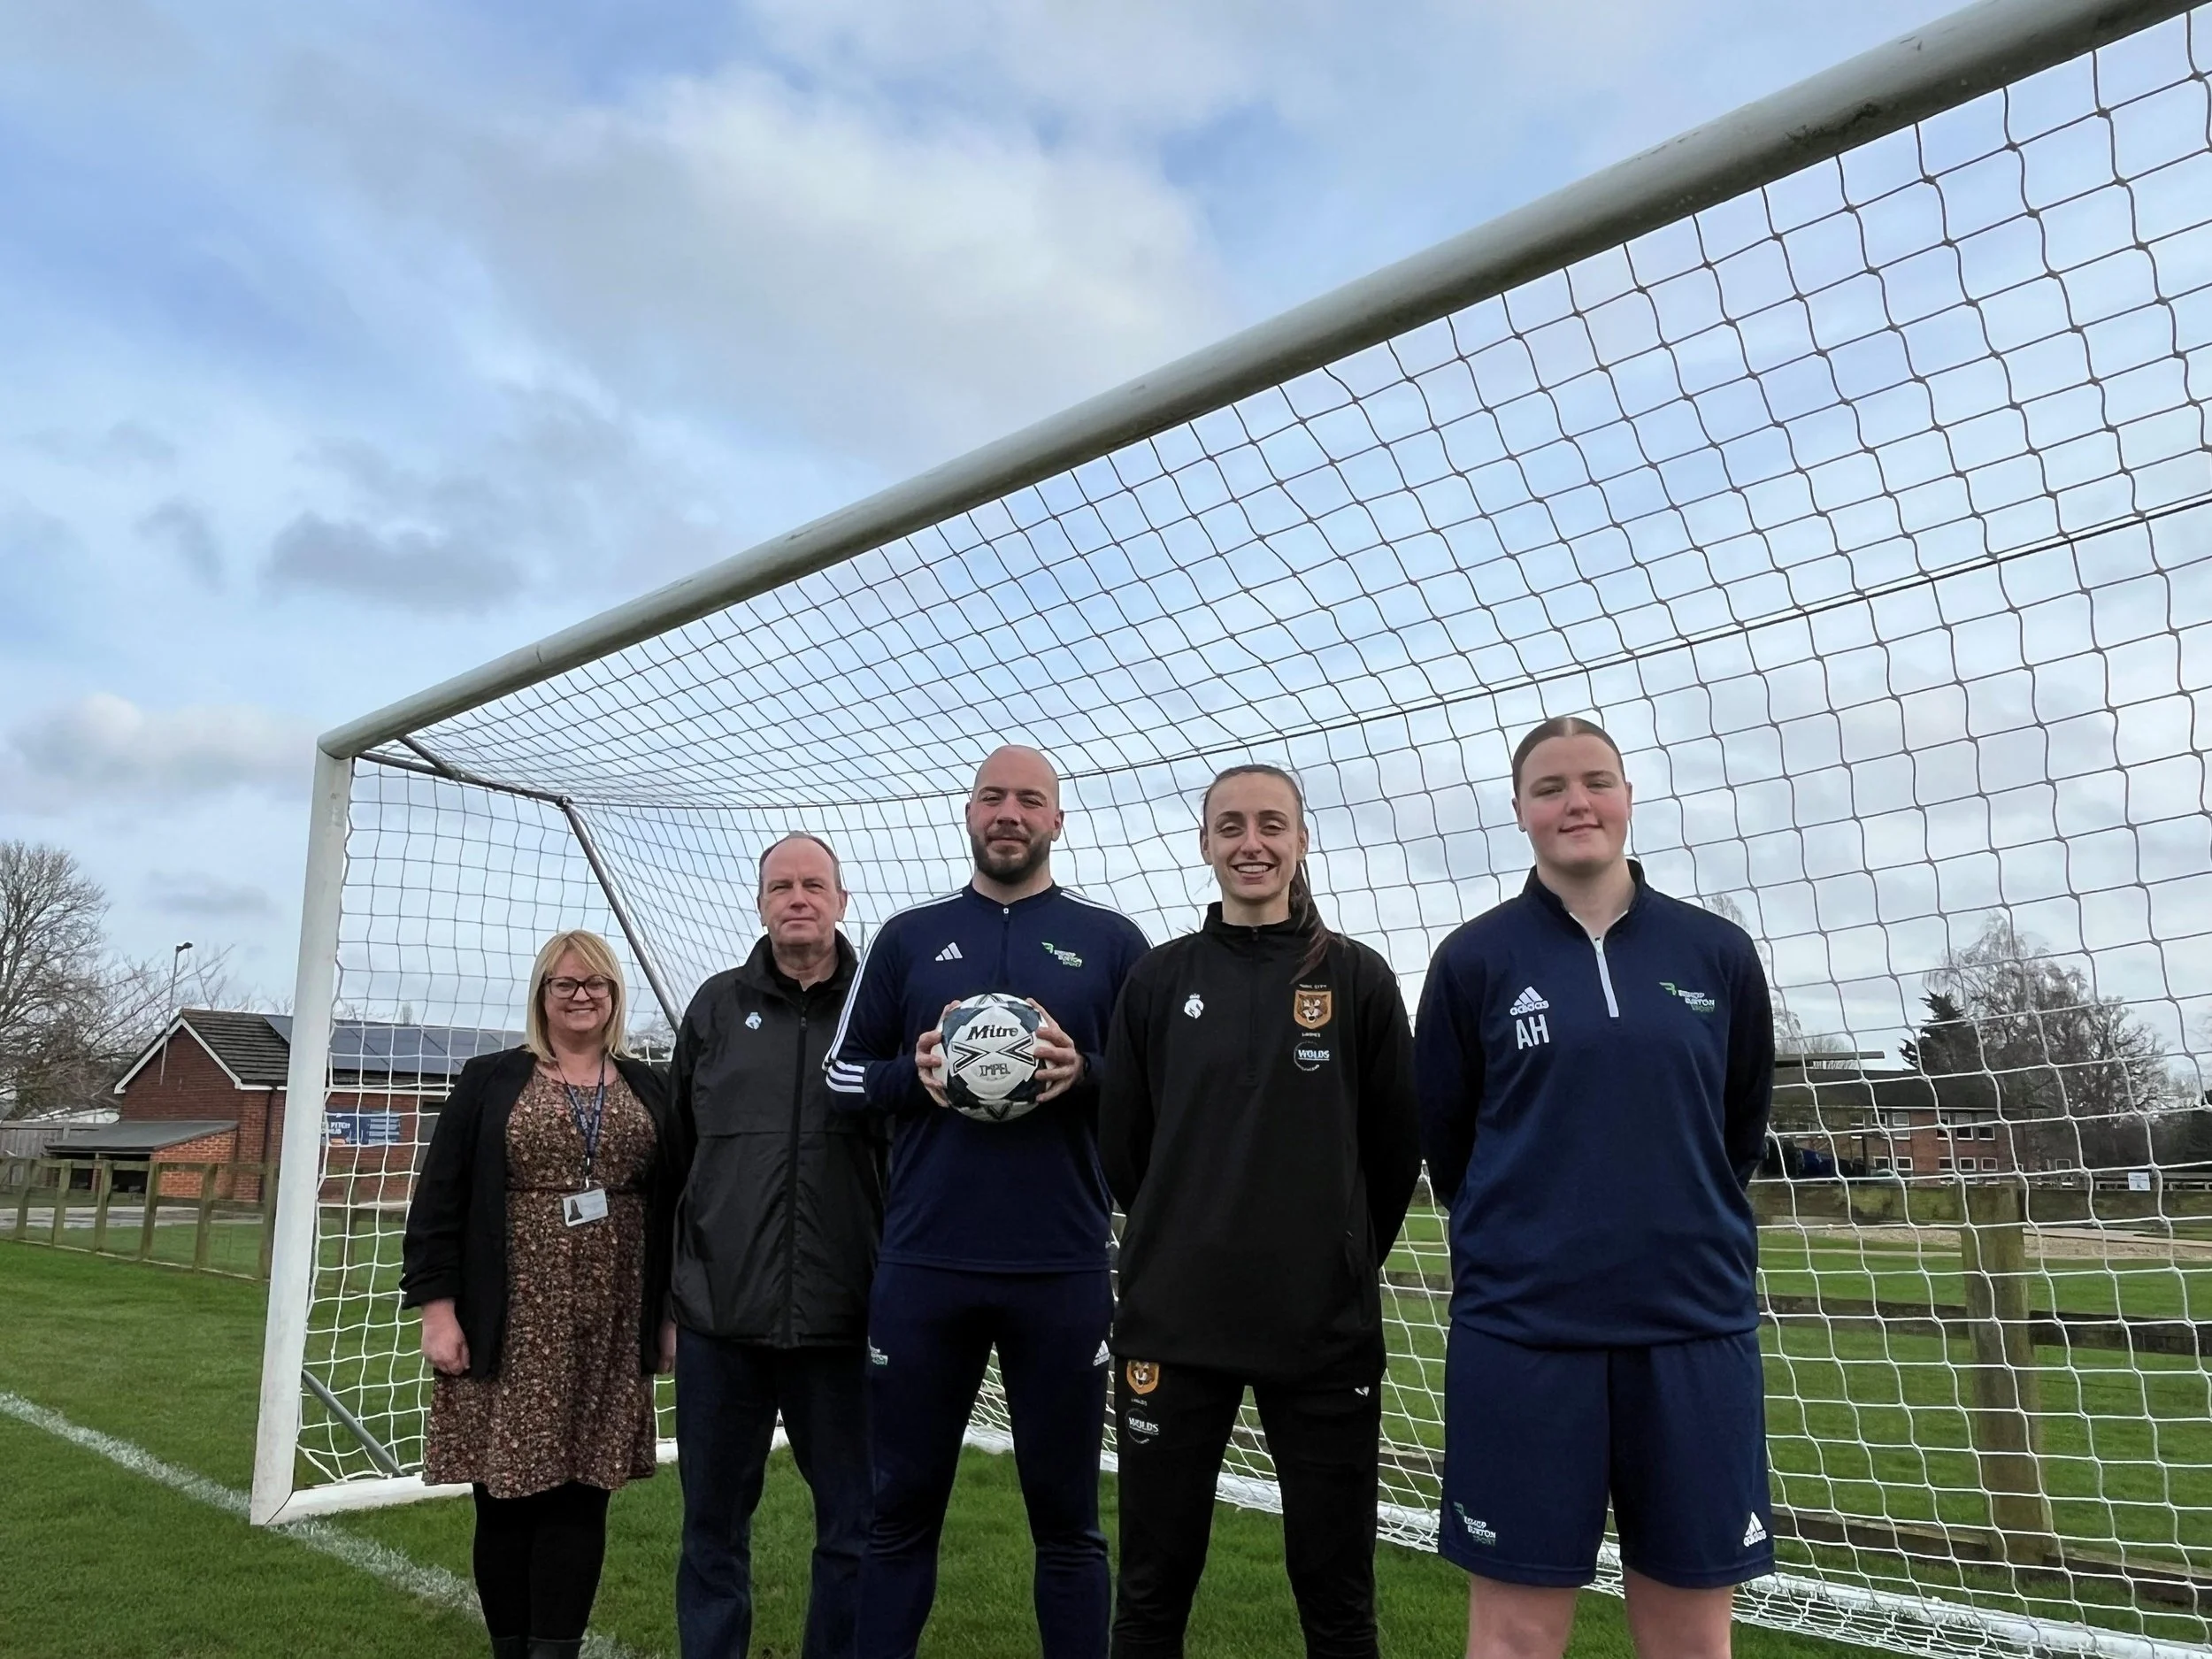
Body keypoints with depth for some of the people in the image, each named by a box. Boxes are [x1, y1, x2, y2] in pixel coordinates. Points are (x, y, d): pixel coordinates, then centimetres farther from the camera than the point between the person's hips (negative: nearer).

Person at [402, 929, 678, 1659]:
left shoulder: (649, 1091, 10)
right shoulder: (490, 1081, 4)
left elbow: (673, 1205, 11)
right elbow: (440, 1197, 0)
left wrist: (673, 1313, 7)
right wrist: (438, 1307, -6)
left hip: (611, 1328, 2)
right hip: (512, 1325, -2)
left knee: (581, 1494, 4)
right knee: (507, 1495, 4)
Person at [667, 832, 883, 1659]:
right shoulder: (717, 1006, 6)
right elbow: (674, 1157, 9)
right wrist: (669, 1295, 8)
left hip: (842, 1321, -1)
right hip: (719, 1320, 2)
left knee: (855, 1528, 10)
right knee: (713, 1526, 14)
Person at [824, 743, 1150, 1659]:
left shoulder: (1111, 940, 4)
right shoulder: (907, 935, 8)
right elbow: (843, 1074, 10)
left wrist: (1085, 1075, -15)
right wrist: (916, 1074, -10)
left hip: (1063, 1272, -1)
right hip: (921, 1265, 1)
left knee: (1066, 1516, 13)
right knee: (900, 1508, 14)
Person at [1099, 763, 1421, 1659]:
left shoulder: (1359, 980, -1)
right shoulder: (1157, 981, 2)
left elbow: (1396, 1149, 4)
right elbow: (1122, 1146, 7)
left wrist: (1338, 1262, 9)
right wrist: (1192, 1248, 10)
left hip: (1325, 1328, -1)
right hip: (1173, 1323, 1)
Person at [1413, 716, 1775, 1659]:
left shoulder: (1718, 954, 3)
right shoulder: (1475, 959, -3)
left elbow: (1741, 1129, 15)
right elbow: (1440, 1138, 6)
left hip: (1696, 1324, 2)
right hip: (1520, 1328, -2)